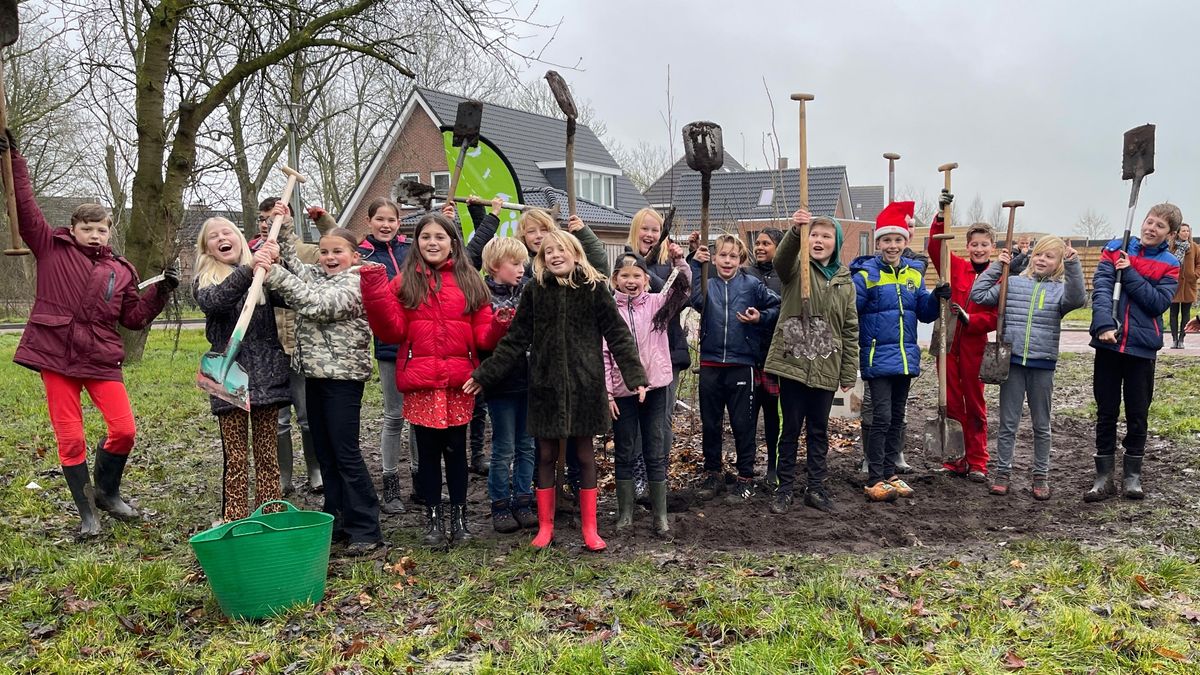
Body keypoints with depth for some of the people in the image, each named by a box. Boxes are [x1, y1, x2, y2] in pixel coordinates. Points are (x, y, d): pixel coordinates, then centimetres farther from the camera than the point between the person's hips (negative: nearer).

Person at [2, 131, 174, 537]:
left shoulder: (121, 271, 10)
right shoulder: (52, 249, 6)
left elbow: (135, 318, 11)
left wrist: (162, 290, 0)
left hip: (102, 359, 2)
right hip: (56, 356, -2)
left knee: (124, 430, -5)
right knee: (70, 438, 2)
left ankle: (107, 492, 21)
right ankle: (86, 511, 15)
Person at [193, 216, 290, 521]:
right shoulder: (204, 280, 5)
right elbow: (212, 301, -17)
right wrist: (248, 270, -30)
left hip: (266, 373, 1)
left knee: (268, 455, 7)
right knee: (235, 458, 3)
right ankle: (235, 520, 13)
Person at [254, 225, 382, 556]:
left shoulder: (355, 283, -10)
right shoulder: (316, 275, 16)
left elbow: (317, 303, -22)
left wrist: (273, 272, -25)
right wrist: (282, 228, 1)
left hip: (343, 375, -8)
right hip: (315, 374, 8)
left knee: (345, 452, -7)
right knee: (325, 453, 11)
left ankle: (366, 530, -1)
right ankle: (337, 522, 19)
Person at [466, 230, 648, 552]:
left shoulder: (594, 288, -2)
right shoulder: (535, 290, 2)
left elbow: (618, 334, -3)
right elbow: (515, 340, 4)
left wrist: (635, 375, -12)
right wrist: (485, 374, 1)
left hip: (584, 383, -1)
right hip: (545, 383, 1)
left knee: (585, 455, 7)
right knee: (546, 455, 9)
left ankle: (589, 528, 19)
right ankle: (545, 526, 23)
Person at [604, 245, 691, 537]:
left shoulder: (656, 303, 4)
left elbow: (682, 285, -8)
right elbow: (604, 355, -4)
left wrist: (679, 260, -27)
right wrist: (607, 394, -8)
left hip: (655, 387, 1)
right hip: (622, 391, -1)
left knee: (656, 454, 7)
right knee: (624, 454, 10)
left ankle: (660, 516, 15)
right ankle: (625, 513, 21)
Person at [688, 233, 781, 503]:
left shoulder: (752, 285, 1)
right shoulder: (708, 284, 3)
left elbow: (777, 306, 5)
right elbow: (694, 299, -18)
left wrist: (760, 318, -11)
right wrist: (695, 265, -22)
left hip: (741, 364, -2)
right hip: (710, 364, 2)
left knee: (742, 423, 5)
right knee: (710, 424, 11)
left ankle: (746, 477, 18)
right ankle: (713, 475, 25)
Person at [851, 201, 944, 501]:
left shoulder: (914, 272, 9)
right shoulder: (865, 274, -9)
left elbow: (924, 313, 12)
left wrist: (937, 298, -6)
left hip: (906, 357, 6)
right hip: (878, 359, -6)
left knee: (897, 418, 13)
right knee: (882, 417, -7)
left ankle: (889, 473, 25)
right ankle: (874, 480, 2)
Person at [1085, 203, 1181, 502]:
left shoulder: (1169, 265, 4)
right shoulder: (1115, 250, 3)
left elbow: (1159, 302, -10)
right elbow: (1101, 287, -11)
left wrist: (1129, 273, -14)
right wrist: (1104, 325, -25)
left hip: (1142, 346, 0)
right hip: (1109, 343, 0)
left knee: (1137, 414, 9)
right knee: (1106, 412, 6)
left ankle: (1132, 474, 22)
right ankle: (1104, 476, 14)